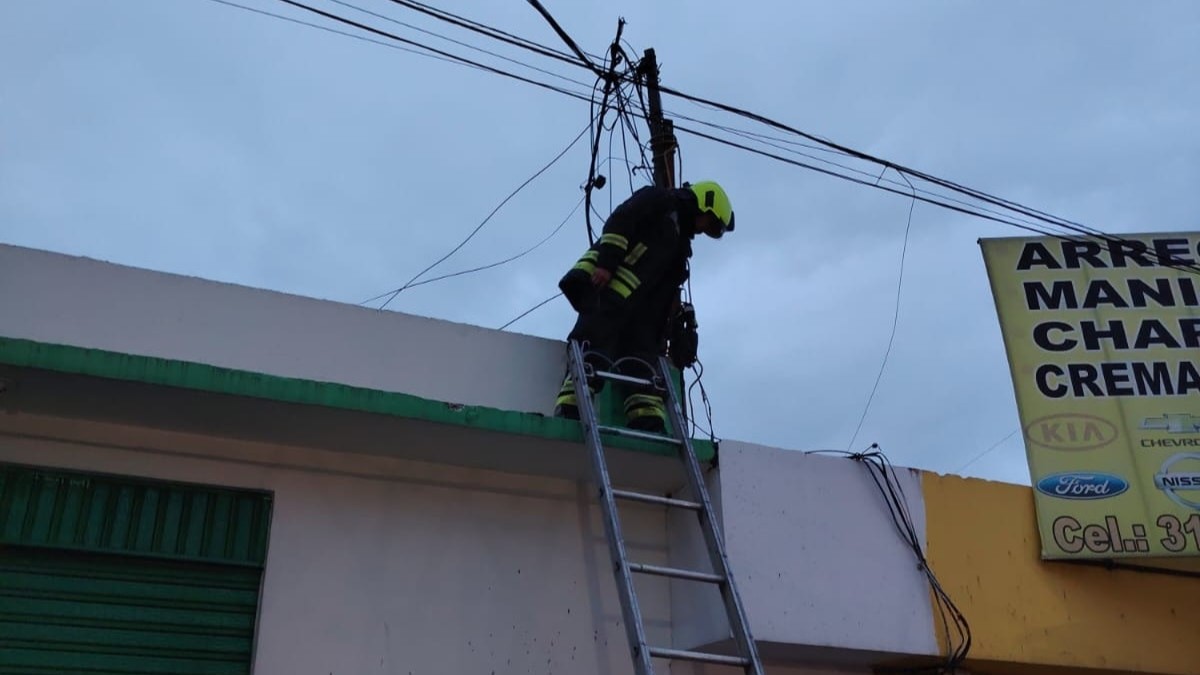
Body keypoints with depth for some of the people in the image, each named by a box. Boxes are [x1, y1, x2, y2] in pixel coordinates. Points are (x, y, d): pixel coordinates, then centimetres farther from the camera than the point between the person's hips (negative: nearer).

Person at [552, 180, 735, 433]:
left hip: (636, 311, 9)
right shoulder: (659, 200, 9)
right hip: (605, 289, -9)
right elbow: (619, 221, -8)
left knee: (644, 364, -3)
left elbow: (668, 293, 28)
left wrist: (679, 336, 19)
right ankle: (568, 415, -26)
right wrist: (605, 263, -21)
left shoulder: (680, 243, 32)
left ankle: (650, 428, -9)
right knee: (594, 354, -20)